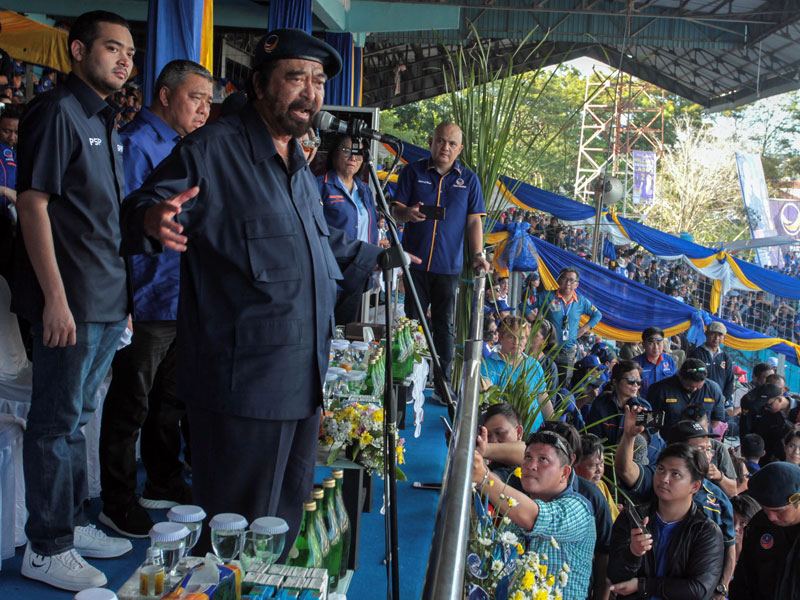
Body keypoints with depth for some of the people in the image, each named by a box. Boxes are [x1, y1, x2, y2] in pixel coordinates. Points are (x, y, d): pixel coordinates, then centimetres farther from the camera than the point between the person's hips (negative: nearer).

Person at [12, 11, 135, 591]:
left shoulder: (104, 122, 17)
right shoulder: (56, 112, -9)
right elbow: (33, 205, -15)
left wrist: (123, 291, 18)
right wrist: (55, 297, -20)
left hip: (107, 302, 9)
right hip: (69, 302, -9)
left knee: (76, 417, 17)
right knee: (57, 422, 0)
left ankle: (72, 524, 29)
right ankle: (47, 548, 12)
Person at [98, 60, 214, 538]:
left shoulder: (181, 148, 17)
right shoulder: (137, 144, -12)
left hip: (182, 301, 9)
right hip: (149, 302, -9)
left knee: (170, 400, 19)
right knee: (130, 406, 2)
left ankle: (165, 484, 33)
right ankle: (118, 503, 15)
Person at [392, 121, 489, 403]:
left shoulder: (469, 179, 9)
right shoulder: (413, 172, 6)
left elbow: (474, 221, 6)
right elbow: (397, 209, 4)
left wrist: (477, 255, -7)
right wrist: (407, 213, -20)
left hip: (449, 264, 1)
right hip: (415, 260, 0)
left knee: (444, 326, 5)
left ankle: (443, 387, 13)